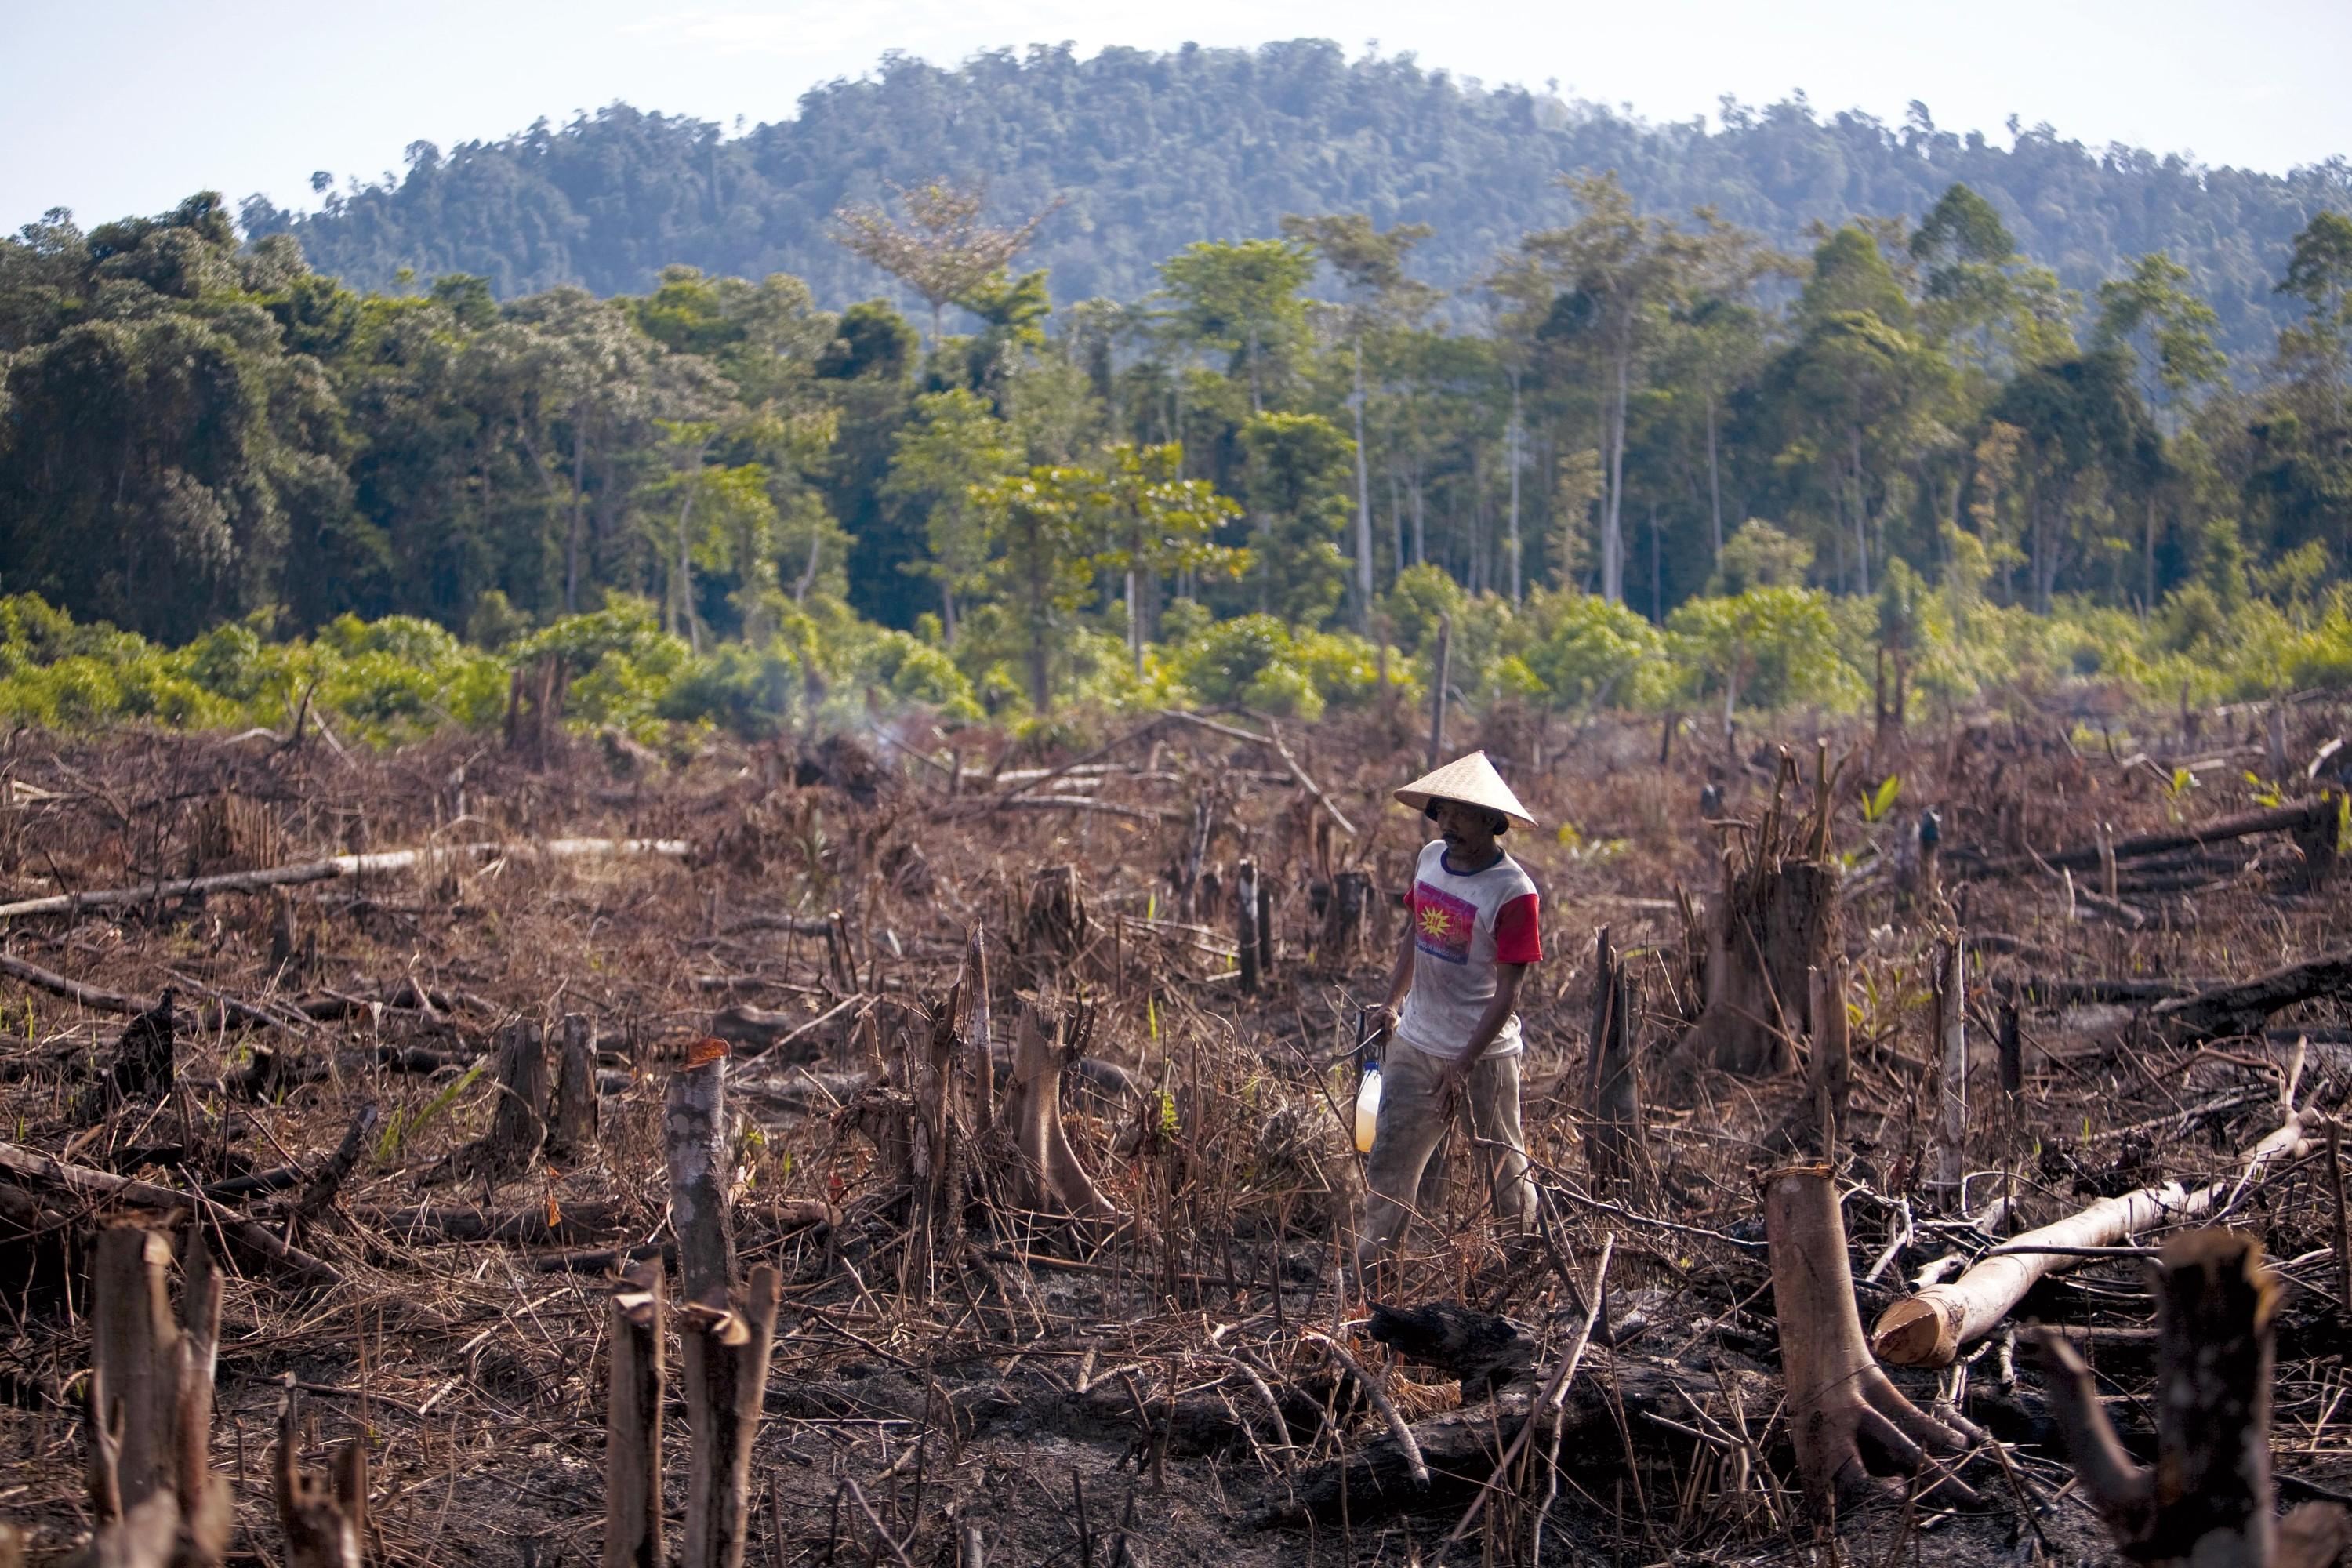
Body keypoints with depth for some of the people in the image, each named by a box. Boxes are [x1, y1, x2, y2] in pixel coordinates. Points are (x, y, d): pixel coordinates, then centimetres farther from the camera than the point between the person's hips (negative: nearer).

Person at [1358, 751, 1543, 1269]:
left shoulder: (1513, 892, -18)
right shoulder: (1431, 858, 1)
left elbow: (1507, 992, -17)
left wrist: (1462, 1068, -18)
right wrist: (1392, 1004, 3)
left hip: (1486, 1053, -5)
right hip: (1415, 1045, 6)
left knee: (1506, 1167, 8)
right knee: (1389, 1160, 6)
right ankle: (1366, 1270, 14)